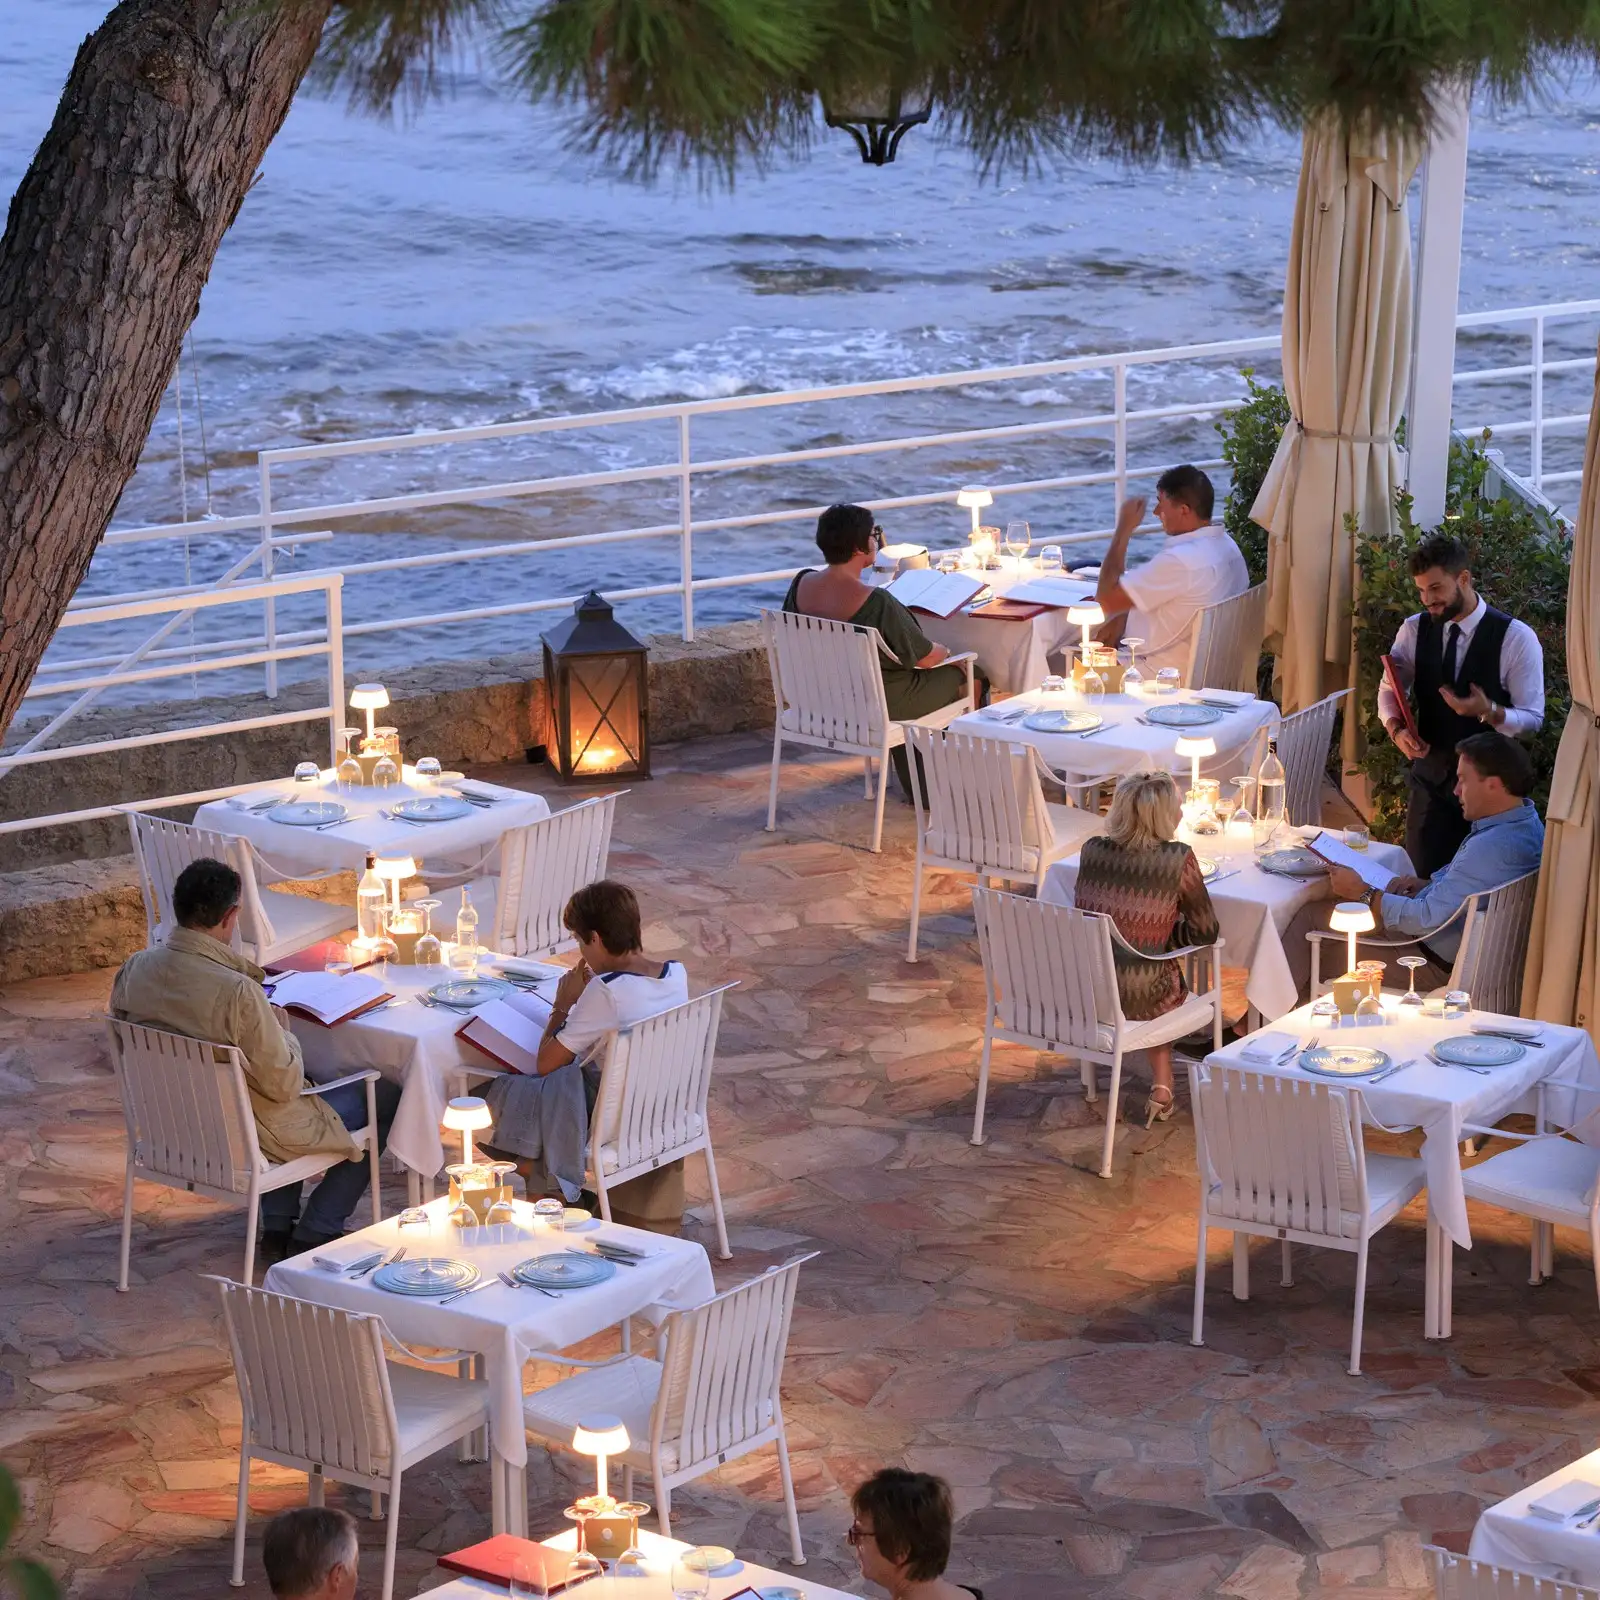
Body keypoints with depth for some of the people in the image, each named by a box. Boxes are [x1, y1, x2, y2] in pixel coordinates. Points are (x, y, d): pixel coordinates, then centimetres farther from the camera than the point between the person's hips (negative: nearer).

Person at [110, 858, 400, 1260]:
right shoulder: (237, 992, -33)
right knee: (385, 1099, 11)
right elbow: (284, 1085, -24)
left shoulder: (135, 968, -12)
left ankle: (276, 1229, 33)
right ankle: (313, 1236, 18)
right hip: (244, 1138, -8)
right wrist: (282, 1027, -5)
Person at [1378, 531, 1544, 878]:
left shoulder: (1516, 638, -14)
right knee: (1423, 877, 8)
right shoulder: (1414, 630, -2)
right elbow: (1390, 689, 8)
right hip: (1430, 775, 3)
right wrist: (1396, 728, -14)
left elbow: (1532, 719, -11)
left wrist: (1488, 711, -31)